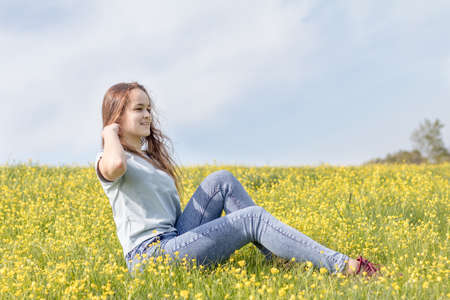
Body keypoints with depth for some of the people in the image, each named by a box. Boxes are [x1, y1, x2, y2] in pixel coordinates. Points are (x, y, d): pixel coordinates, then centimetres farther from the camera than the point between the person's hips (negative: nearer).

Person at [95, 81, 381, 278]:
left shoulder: (150, 155, 21)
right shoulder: (109, 160, -7)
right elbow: (117, 165, -35)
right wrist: (110, 133, -16)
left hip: (173, 240, 9)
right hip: (149, 255, -9)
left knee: (221, 180, -1)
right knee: (253, 218, -14)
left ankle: (277, 256, -3)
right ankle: (344, 266, -16)